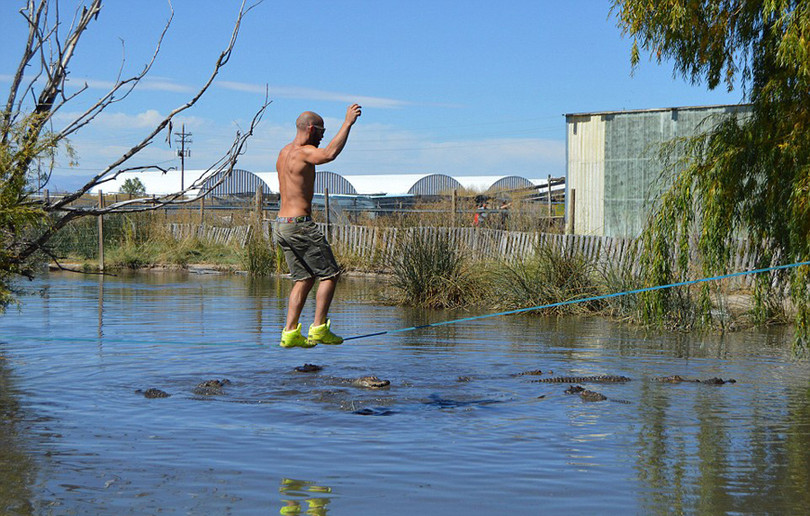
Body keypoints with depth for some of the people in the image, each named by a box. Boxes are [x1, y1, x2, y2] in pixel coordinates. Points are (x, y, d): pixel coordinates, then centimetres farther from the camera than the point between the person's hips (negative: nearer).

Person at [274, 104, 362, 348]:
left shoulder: (284, 152, 15)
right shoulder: (303, 152, -14)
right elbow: (330, 154, -35)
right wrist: (347, 123, -28)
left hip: (282, 225, 9)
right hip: (300, 225, -9)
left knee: (305, 278, 14)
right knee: (330, 274, 0)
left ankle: (290, 332, 8)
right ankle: (319, 328, -2)